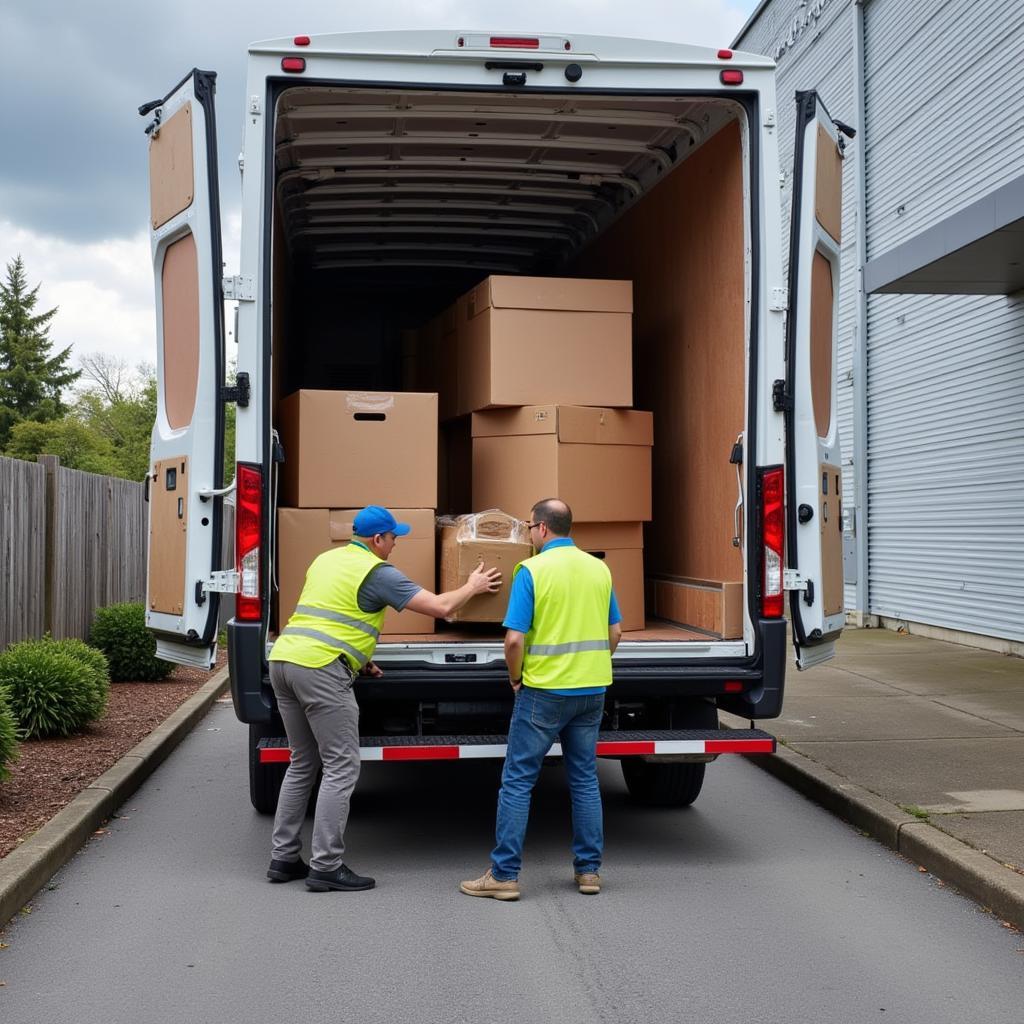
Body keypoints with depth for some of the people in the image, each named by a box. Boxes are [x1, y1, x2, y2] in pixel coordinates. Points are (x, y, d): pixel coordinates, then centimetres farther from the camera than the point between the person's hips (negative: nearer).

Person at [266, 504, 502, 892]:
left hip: (283, 658, 9)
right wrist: (473, 587, 14)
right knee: (341, 768, -2)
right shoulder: (377, 573, -4)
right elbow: (441, 607, -4)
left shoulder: (325, 559, 21)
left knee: (302, 764, 17)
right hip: (321, 669, -8)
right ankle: (326, 866, -3)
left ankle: (284, 858, 18)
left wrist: (359, 659, 32)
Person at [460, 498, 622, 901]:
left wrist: (515, 678, 1)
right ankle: (589, 870, 18)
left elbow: (514, 640, -16)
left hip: (544, 690, -5)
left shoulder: (532, 570, -12)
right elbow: (615, 633, 11)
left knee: (518, 781, 2)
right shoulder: (599, 568, 6)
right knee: (585, 778, 14)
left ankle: (504, 875, 4)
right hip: (592, 689, 6)